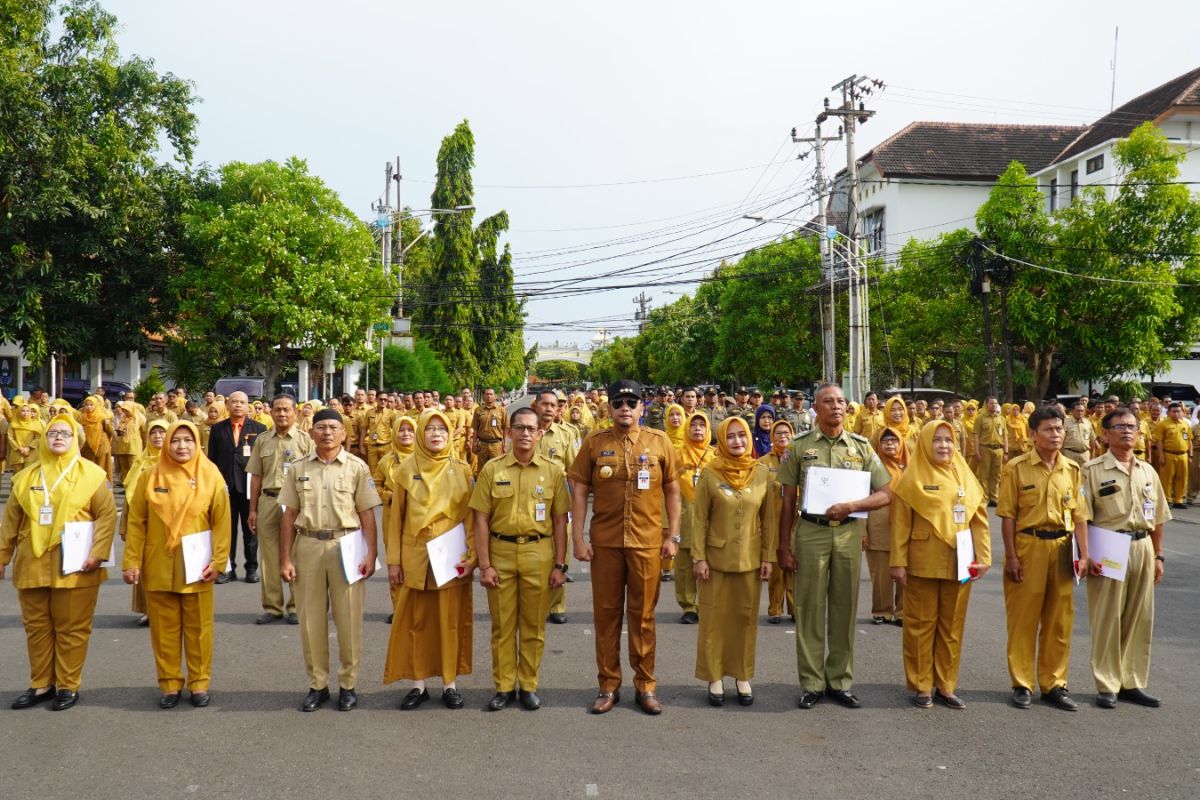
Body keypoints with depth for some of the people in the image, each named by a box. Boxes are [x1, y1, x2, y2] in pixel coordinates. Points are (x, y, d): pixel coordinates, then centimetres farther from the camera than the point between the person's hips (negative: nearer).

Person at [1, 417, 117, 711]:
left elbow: (107, 514, -6)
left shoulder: (91, 474, -2)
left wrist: (97, 553, -14)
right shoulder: (26, 476, 10)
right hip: (33, 565, 4)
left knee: (71, 628, 3)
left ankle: (68, 686, 15)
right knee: (37, 626, 12)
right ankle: (41, 684, 24)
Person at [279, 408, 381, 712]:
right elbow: (289, 515, 7)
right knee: (311, 619, 9)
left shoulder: (357, 467, 0)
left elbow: (367, 514, -1)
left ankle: (348, 685, 18)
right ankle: (317, 684, 22)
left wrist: (371, 554, -8)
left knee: (348, 618, 4)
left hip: (346, 546, -2)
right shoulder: (298, 469, 6)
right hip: (308, 546, 2)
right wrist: (285, 558, 2)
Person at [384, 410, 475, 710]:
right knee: (415, 621, 6)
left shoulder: (461, 470, 2)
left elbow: (470, 516, 1)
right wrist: (393, 560, 0)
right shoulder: (406, 469, 2)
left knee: (451, 620, 5)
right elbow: (395, 516, 3)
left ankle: (451, 683, 17)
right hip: (415, 557, 1)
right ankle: (418, 683, 18)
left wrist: (471, 556, -7)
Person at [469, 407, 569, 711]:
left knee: (534, 625, 8)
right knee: (502, 624, 8)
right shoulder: (492, 469, 1)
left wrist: (560, 565, 0)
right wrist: (484, 565, -5)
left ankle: (529, 686, 22)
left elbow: (560, 520, 4)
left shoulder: (553, 471, 3)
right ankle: (504, 686, 21)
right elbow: (481, 519, 0)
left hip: (539, 554, 0)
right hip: (500, 552, 0)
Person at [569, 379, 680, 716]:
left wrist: (672, 536, 2)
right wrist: (578, 539, -4)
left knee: (643, 615, 7)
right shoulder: (595, 444, 2)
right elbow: (579, 491, 2)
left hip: (647, 542, 0)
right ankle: (608, 685, 20)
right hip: (604, 542, 1)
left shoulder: (659, 442, 2)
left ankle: (645, 685, 21)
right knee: (606, 613, 8)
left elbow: (672, 491, 6)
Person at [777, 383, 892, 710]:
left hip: (849, 533, 1)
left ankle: (840, 680, 21)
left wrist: (850, 506, -14)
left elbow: (883, 495, 4)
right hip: (811, 532, -1)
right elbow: (788, 500, 4)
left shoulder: (861, 447, 5)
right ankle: (811, 683, 14)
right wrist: (784, 545, 0)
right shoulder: (800, 446, 2)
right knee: (810, 608, 3)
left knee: (844, 608, 8)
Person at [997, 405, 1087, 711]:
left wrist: (1084, 553, 0)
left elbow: (1078, 514, 8)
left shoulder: (1072, 469, 6)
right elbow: (1008, 515, -6)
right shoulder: (1016, 468, -6)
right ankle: (1022, 684, 16)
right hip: (1027, 547, -4)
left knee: (1059, 619, 10)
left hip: (1061, 548, 4)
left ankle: (1054, 684, 23)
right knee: (1023, 617, 4)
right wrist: (1011, 556, -10)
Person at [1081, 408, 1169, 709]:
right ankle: (1107, 685, 12)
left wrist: (1158, 556, 12)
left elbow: (1157, 518, 16)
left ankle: (1132, 682, 23)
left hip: (1142, 548, 5)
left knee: (1139, 618, 10)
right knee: (1106, 618, 1)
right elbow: (1082, 517, -9)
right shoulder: (1092, 470, -5)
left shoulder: (1148, 472, 12)